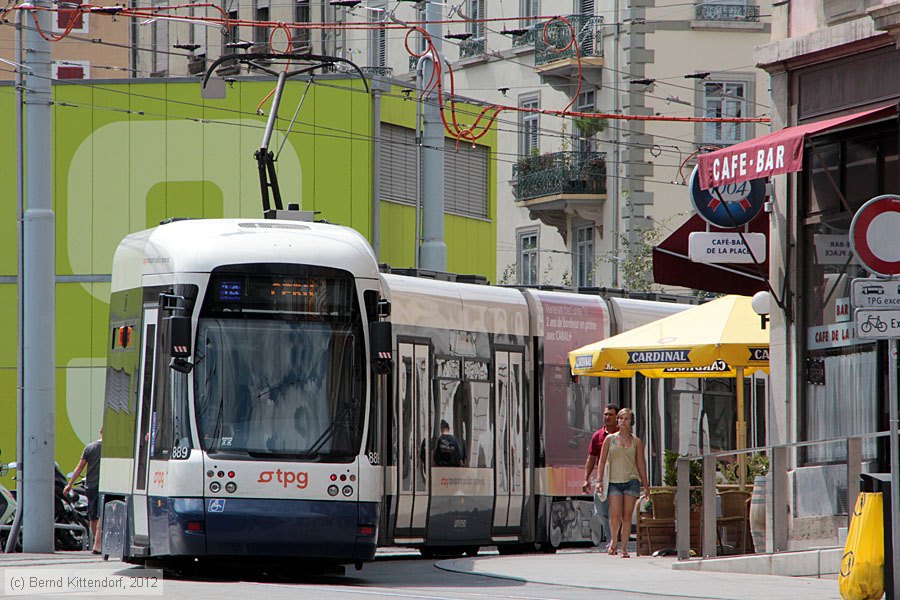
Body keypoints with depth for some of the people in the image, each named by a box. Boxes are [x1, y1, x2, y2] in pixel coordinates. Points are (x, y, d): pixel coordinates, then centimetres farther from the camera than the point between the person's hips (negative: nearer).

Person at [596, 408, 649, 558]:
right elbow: (602, 460, 8)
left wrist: (645, 485, 10)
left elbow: (641, 464, 11)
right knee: (615, 515, -12)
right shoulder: (610, 439, 7)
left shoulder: (636, 441, 8)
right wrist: (600, 480, 0)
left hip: (631, 480, 1)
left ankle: (624, 548, 3)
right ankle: (614, 540, 15)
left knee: (627, 516, -3)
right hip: (614, 481, -1)